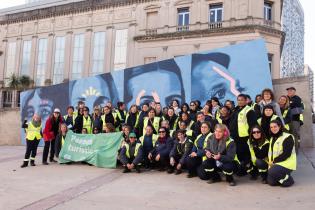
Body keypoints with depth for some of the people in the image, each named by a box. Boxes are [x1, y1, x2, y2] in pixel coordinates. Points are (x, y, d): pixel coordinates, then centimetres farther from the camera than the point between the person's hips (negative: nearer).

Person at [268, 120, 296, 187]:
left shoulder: (288, 137, -9)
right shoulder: (272, 138, 16)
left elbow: (286, 154, -17)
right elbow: (270, 152, 16)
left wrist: (274, 161, -17)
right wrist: (270, 161, -3)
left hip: (286, 164, -7)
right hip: (275, 164, 7)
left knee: (272, 172, -30)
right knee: (271, 182, -3)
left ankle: (288, 179, -6)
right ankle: (284, 177, 20)